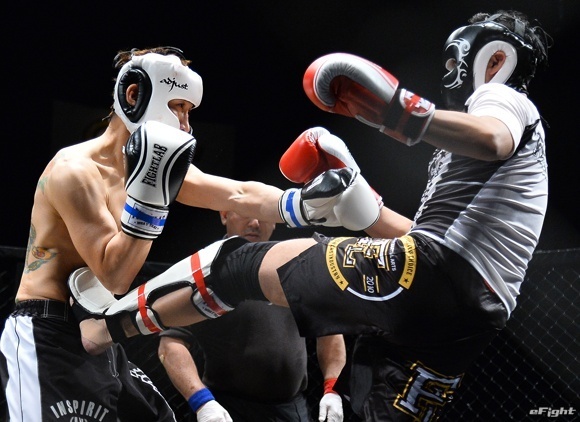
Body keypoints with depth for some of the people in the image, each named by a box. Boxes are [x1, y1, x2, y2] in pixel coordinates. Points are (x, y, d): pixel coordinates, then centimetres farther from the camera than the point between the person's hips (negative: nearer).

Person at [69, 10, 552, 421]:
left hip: (431, 273, -9)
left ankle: (109, 324, 15)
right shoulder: (523, 133, 34)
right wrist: (353, 199, 35)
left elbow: (489, 139, -23)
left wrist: (401, 113, -33)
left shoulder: (504, 99, 7)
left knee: (243, 264, 5)